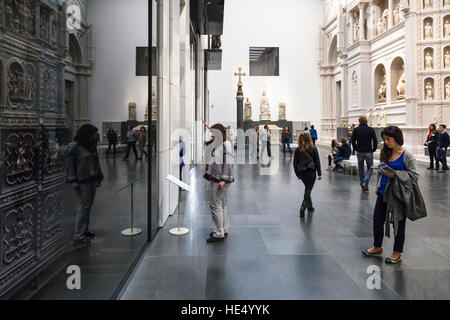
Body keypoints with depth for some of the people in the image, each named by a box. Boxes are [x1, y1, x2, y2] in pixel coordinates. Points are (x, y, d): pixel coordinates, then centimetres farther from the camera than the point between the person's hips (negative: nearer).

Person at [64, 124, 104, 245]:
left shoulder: (91, 146, 15)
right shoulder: (74, 147, -10)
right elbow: (69, 163, -12)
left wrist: (99, 176, 19)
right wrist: (73, 180, -18)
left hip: (92, 179, 8)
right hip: (81, 181, -8)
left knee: (89, 205, 12)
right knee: (84, 205, -9)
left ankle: (84, 230, 25)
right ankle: (78, 236, -3)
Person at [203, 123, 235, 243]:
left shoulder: (226, 144, -15)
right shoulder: (218, 144, 14)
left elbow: (229, 162, -20)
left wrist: (223, 179, -22)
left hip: (221, 179, -10)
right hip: (216, 178, 10)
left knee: (215, 204, -7)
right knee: (221, 204, 16)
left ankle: (219, 233, 1)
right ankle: (224, 230, 27)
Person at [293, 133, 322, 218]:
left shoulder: (298, 150, 1)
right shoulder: (313, 148, -5)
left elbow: (295, 163, 4)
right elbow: (317, 161, -5)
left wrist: (297, 174, 15)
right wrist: (319, 173, 0)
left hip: (301, 173, 3)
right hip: (311, 172, -3)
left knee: (307, 189, 22)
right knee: (308, 191, -1)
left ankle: (310, 207, 31)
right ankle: (302, 208, -14)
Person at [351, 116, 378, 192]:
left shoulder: (356, 130, -1)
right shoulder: (371, 130, -5)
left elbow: (353, 141, -1)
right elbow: (375, 141, -7)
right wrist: (373, 149, 7)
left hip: (359, 152, 2)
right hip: (368, 152, -2)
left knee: (361, 168, 14)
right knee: (370, 168, 8)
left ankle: (362, 183, 19)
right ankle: (365, 183, -9)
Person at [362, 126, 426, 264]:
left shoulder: (407, 155, -13)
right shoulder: (386, 153, 5)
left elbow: (414, 175, -13)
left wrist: (395, 175, -22)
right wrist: (378, 186, 10)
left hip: (398, 195, -6)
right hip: (383, 193, 6)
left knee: (398, 224, 9)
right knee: (377, 221, 12)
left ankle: (397, 253, 27)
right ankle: (377, 247, 33)